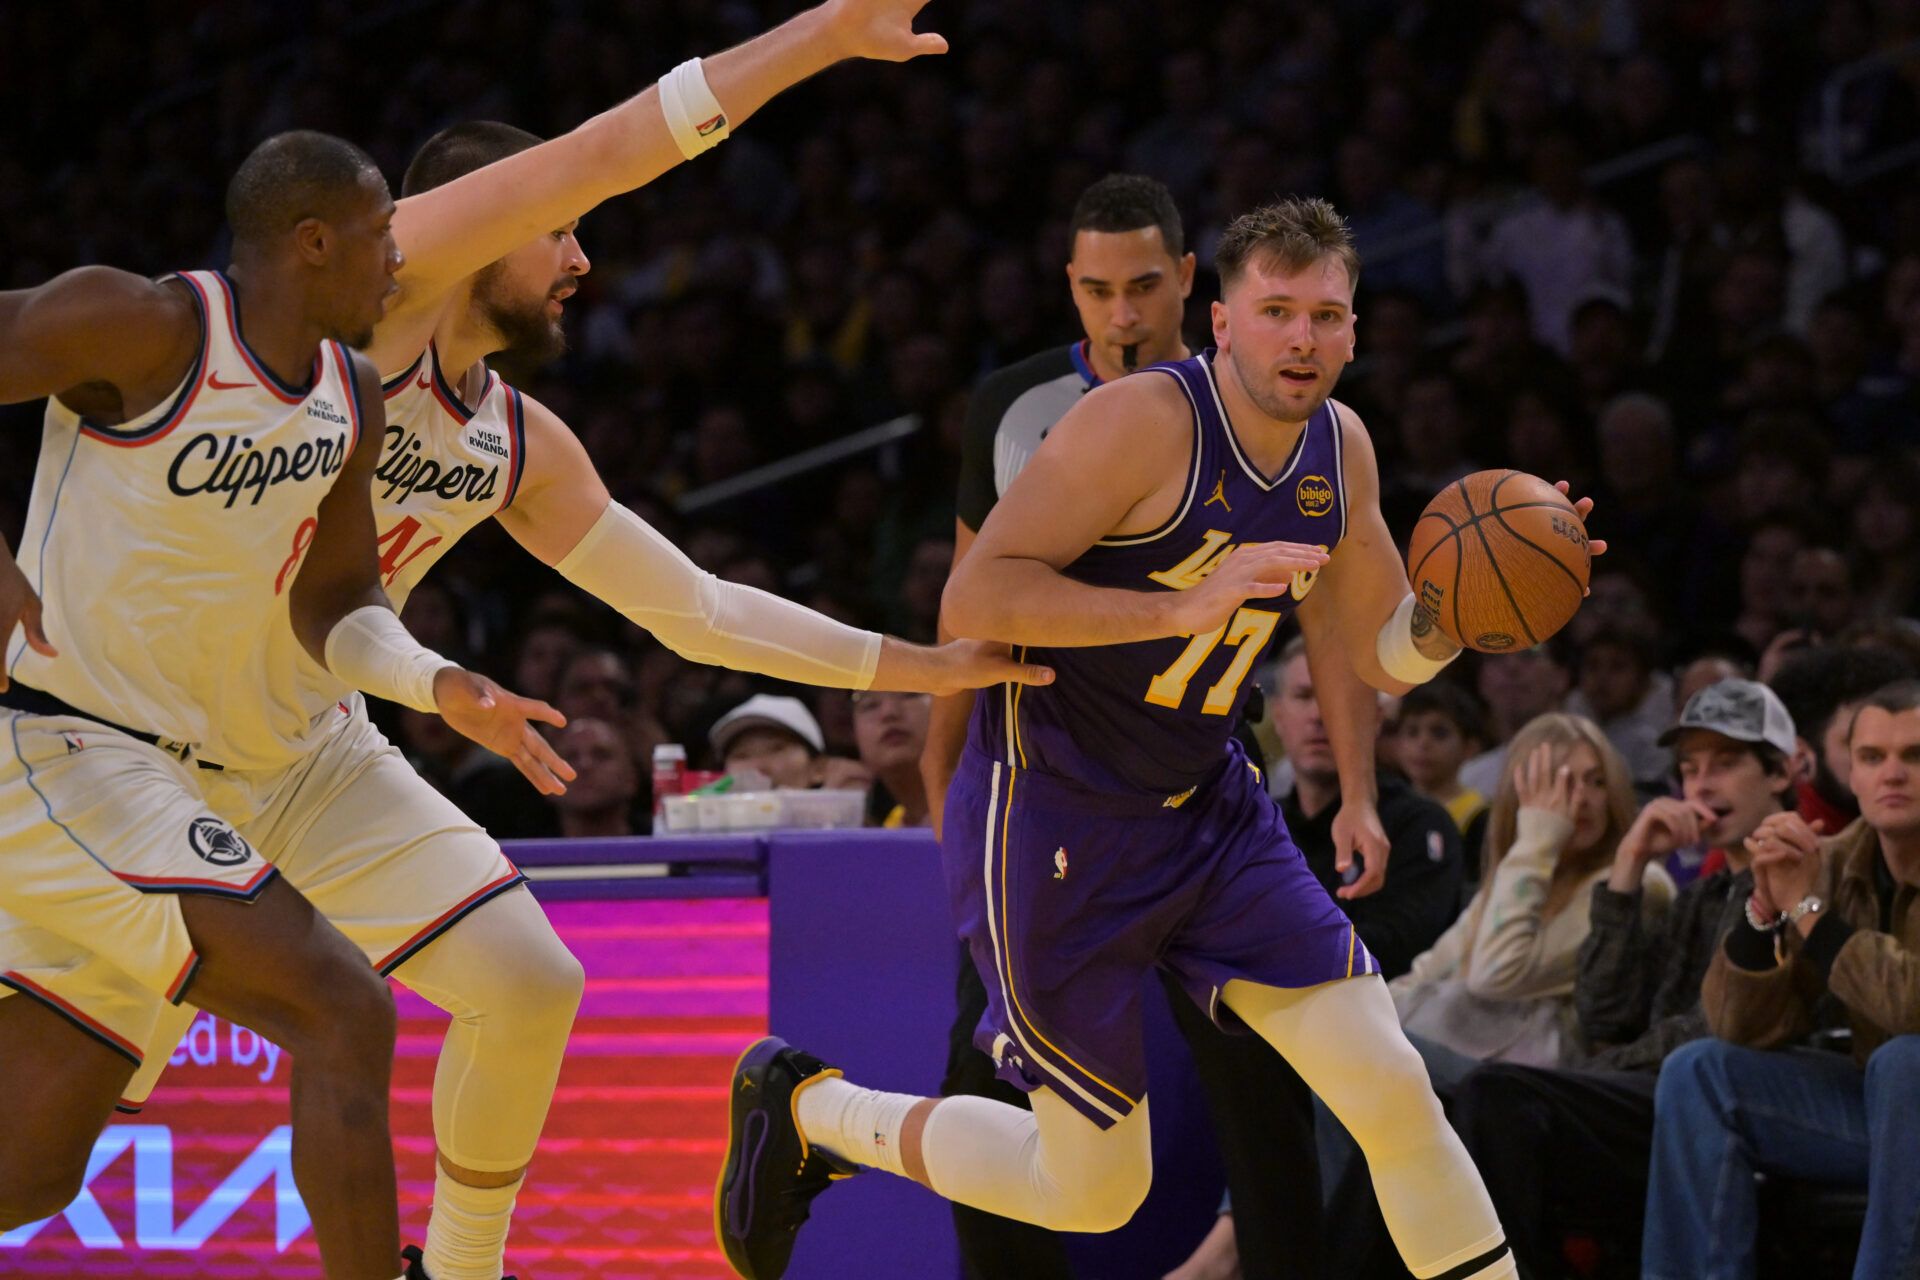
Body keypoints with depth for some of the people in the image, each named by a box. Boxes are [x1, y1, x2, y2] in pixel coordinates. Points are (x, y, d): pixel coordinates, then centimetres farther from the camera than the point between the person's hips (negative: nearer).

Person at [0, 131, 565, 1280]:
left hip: (174, 776, 9)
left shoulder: (352, 400, 9)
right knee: (347, 1015, -18)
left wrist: (436, 684, -6)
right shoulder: (142, 326, -15)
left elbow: (330, 604, 14)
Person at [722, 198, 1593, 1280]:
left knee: (1395, 1091, -5)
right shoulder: (1144, 422, -21)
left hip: (1207, 809, 7)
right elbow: (975, 597, -26)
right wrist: (1185, 607, -34)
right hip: (1052, 819, -7)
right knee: (1097, 1189, 2)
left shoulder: (1341, 449, 2)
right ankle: (805, 1107, 23)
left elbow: (1384, 656, 12)